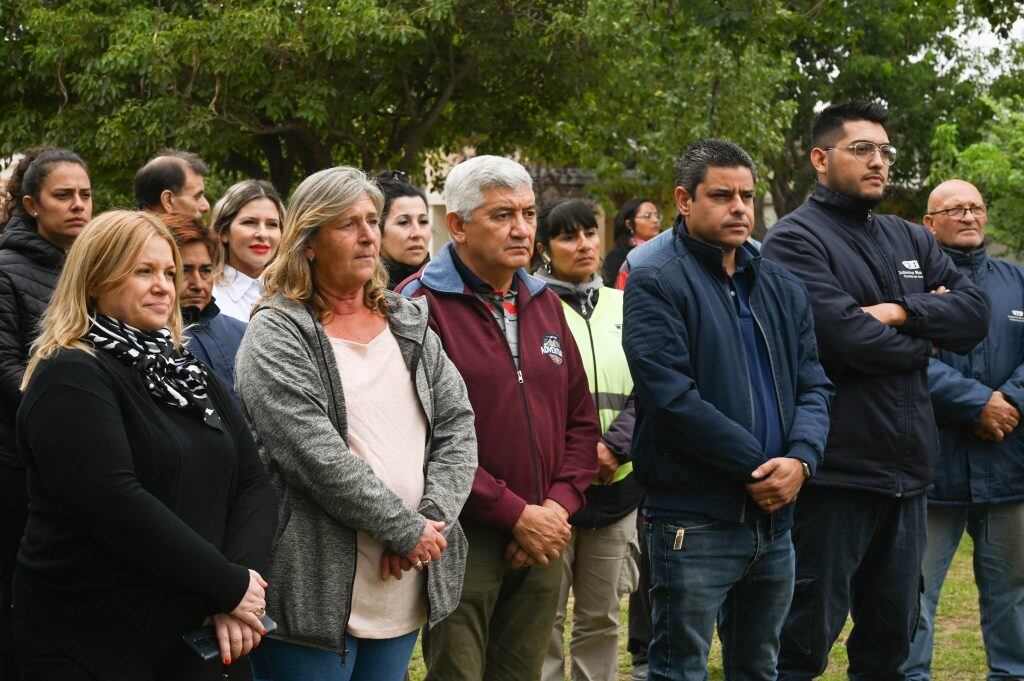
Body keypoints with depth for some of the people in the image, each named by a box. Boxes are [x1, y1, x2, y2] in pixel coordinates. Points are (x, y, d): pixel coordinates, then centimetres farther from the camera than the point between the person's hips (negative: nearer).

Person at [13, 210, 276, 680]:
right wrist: (230, 585, -19)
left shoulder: (189, 375, 12)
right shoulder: (70, 378, -12)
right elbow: (116, 504, -23)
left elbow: (253, 484, 6)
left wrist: (238, 580, -12)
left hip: (194, 638, 7)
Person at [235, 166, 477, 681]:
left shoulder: (408, 324, 12)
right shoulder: (277, 335, -8)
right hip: (315, 595, -6)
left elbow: (457, 424, 7)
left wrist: (433, 518, -9)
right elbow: (317, 456, -18)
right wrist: (408, 531, -15)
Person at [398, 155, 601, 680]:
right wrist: (516, 515, -15)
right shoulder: (422, 306, -9)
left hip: (543, 540, 6)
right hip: (463, 539, -6)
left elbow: (581, 418, 15)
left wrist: (559, 505, -1)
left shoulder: (544, 304, 15)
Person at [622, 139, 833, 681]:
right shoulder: (656, 284, -7)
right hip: (693, 519, -7)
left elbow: (814, 386, 10)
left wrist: (800, 459, -11)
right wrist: (757, 467, -15)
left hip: (774, 516, 7)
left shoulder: (783, 289, 14)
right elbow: (672, 398, -17)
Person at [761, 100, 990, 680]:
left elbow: (976, 310, 3)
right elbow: (845, 335, -19)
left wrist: (903, 311, -13)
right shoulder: (796, 239, -6)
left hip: (906, 473, 7)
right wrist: (923, 343, -2)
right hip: (835, 473, -7)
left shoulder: (912, 240, 16)